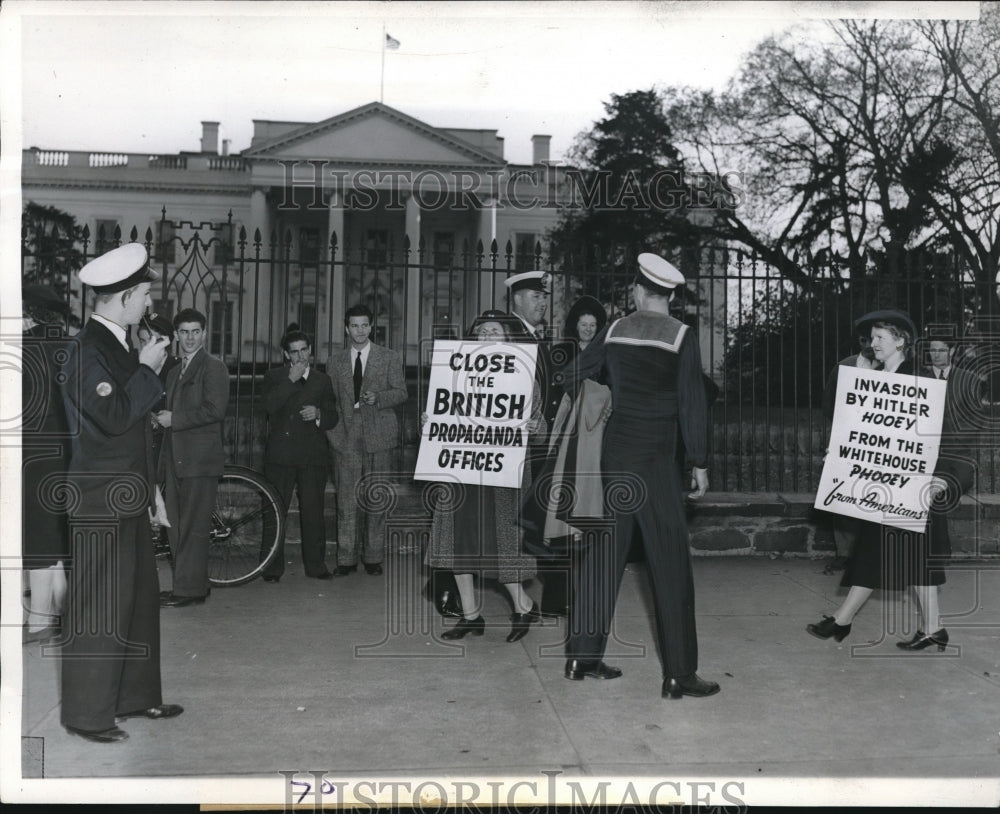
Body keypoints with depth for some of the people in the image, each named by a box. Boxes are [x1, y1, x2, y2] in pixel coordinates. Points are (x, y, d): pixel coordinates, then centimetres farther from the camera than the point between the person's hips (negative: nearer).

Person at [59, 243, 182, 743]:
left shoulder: (116, 345, 12)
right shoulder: (87, 350, -16)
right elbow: (113, 417, -24)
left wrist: (150, 372, 9)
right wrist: (146, 369, -16)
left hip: (127, 495, 10)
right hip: (100, 498, -10)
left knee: (140, 595, 17)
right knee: (99, 606, -1)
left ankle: (135, 695, 30)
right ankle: (86, 713, 12)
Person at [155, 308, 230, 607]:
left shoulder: (213, 367, -5)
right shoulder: (174, 372, 22)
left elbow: (215, 410, -16)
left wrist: (174, 419, -12)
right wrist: (162, 417, 9)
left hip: (200, 459, -8)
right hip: (176, 459, 8)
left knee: (193, 528, -6)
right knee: (175, 526, 9)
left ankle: (190, 590, -1)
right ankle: (187, 585, 17)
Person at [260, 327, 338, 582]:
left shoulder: (323, 380, 14)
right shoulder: (274, 377, 10)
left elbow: (333, 419, 10)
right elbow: (269, 405, -9)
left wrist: (318, 414, -11)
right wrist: (291, 380, -13)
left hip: (313, 456, 1)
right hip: (280, 454, -1)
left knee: (313, 511, 1)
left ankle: (315, 564, 12)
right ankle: (272, 567, 6)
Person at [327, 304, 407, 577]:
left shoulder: (389, 358, 7)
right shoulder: (337, 362, 14)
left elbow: (401, 392, 3)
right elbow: (333, 401, 15)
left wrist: (377, 397, -15)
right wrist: (332, 433, 5)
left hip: (379, 436, -1)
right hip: (347, 437, 2)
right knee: (347, 499, -1)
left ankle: (373, 557, 10)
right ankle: (346, 559, 5)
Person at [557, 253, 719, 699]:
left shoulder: (614, 331, 5)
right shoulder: (681, 337, -6)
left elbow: (573, 379, 11)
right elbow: (692, 404, -8)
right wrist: (699, 463, -2)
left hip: (609, 456, 5)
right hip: (654, 462, -4)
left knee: (600, 556, 13)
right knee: (670, 564, 1)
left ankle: (582, 656, 19)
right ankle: (678, 675, 4)